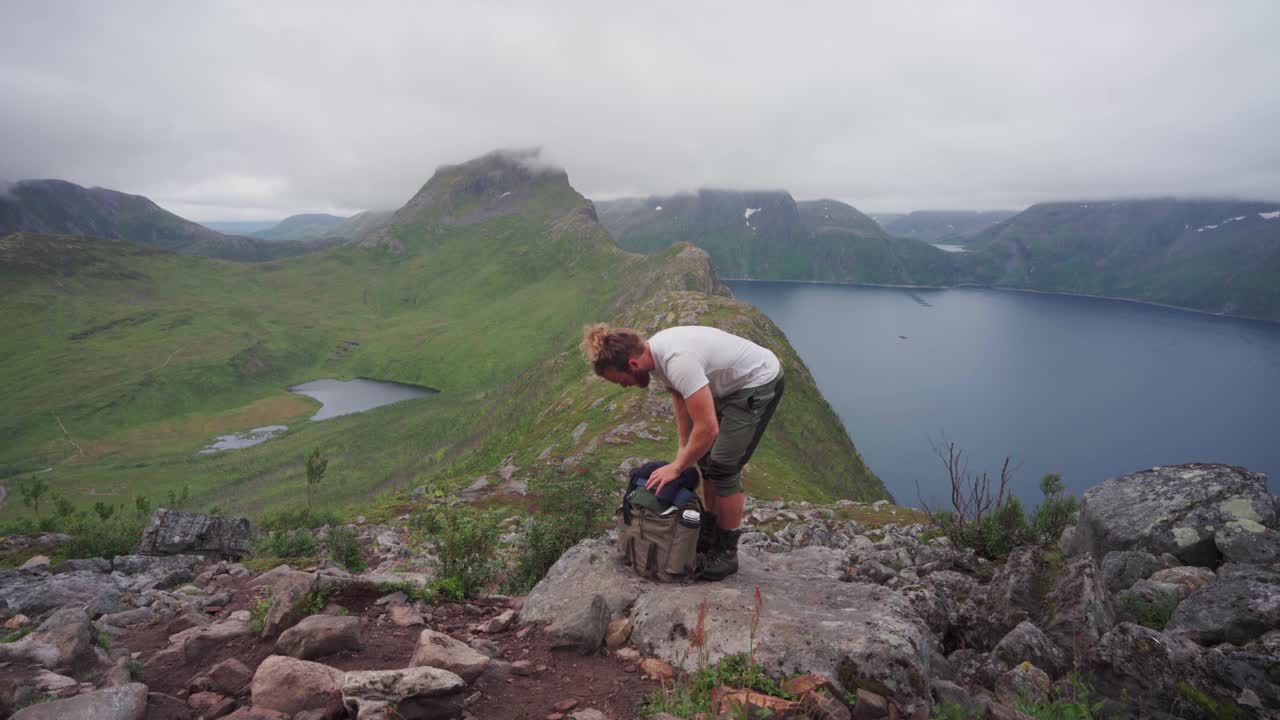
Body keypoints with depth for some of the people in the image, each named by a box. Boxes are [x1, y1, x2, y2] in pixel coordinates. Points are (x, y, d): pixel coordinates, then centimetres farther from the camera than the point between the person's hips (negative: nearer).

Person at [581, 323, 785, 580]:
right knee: (705, 457, 12)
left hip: (760, 381, -9)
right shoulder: (654, 353, -7)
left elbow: (708, 428, -35)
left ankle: (727, 553, 8)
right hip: (731, 383, 9)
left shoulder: (677, 361, -37)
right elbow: (680, 396, 7)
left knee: (723, 467, -8)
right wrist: (683, 450, 5)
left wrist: (677, 467, -21)